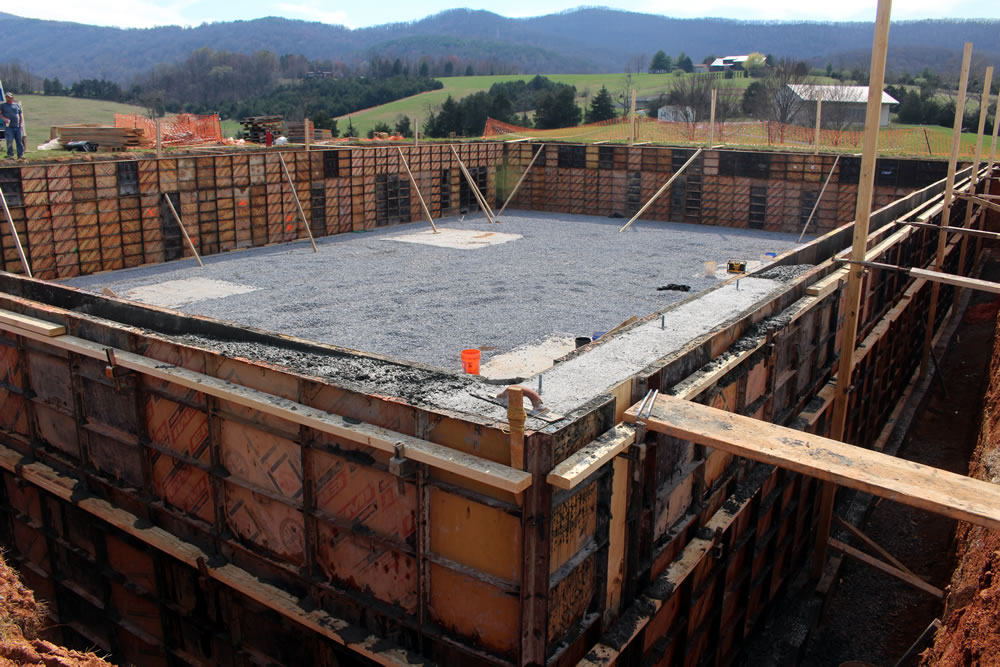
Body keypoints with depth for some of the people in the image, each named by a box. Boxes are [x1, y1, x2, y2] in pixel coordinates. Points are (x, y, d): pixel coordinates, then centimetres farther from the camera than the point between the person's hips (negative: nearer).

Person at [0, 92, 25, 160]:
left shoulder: (17, 105, 16)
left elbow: (21, 114, 16)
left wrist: (21, 123, 5)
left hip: (17, 126, 2)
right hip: (8, 126, -2)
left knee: (19, 140, 0)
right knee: (10, 140, -9)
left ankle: (20, 154, 4)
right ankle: (10, 154, -2)